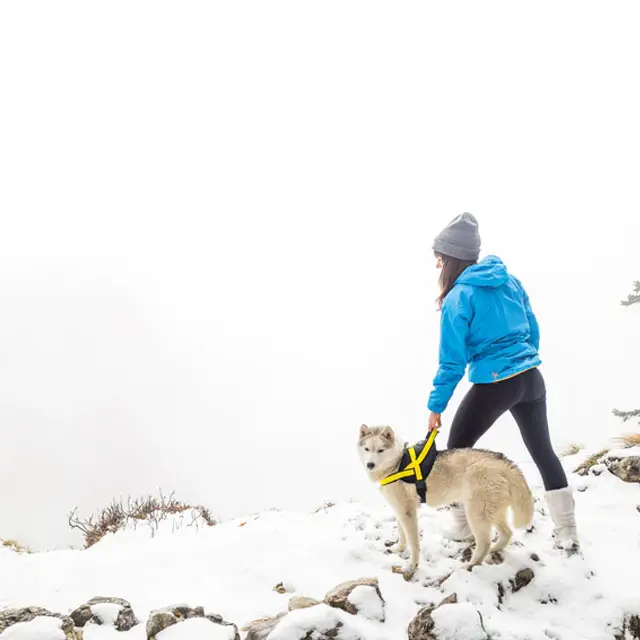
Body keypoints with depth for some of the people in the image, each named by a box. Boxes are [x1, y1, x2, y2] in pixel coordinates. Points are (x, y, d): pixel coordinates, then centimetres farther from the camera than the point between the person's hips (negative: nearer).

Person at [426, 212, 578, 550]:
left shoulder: (457, 298, -12)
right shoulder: (510, 280, 5)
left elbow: (452, 362, -12)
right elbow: (532, 328, 14)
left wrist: (436, 405, -4)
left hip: (493, 386, -6)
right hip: (531, 379, 6)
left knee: (456, 450, 15)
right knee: (542, 449, 20)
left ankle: (463, 526, 21)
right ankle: (567, 531, 25)